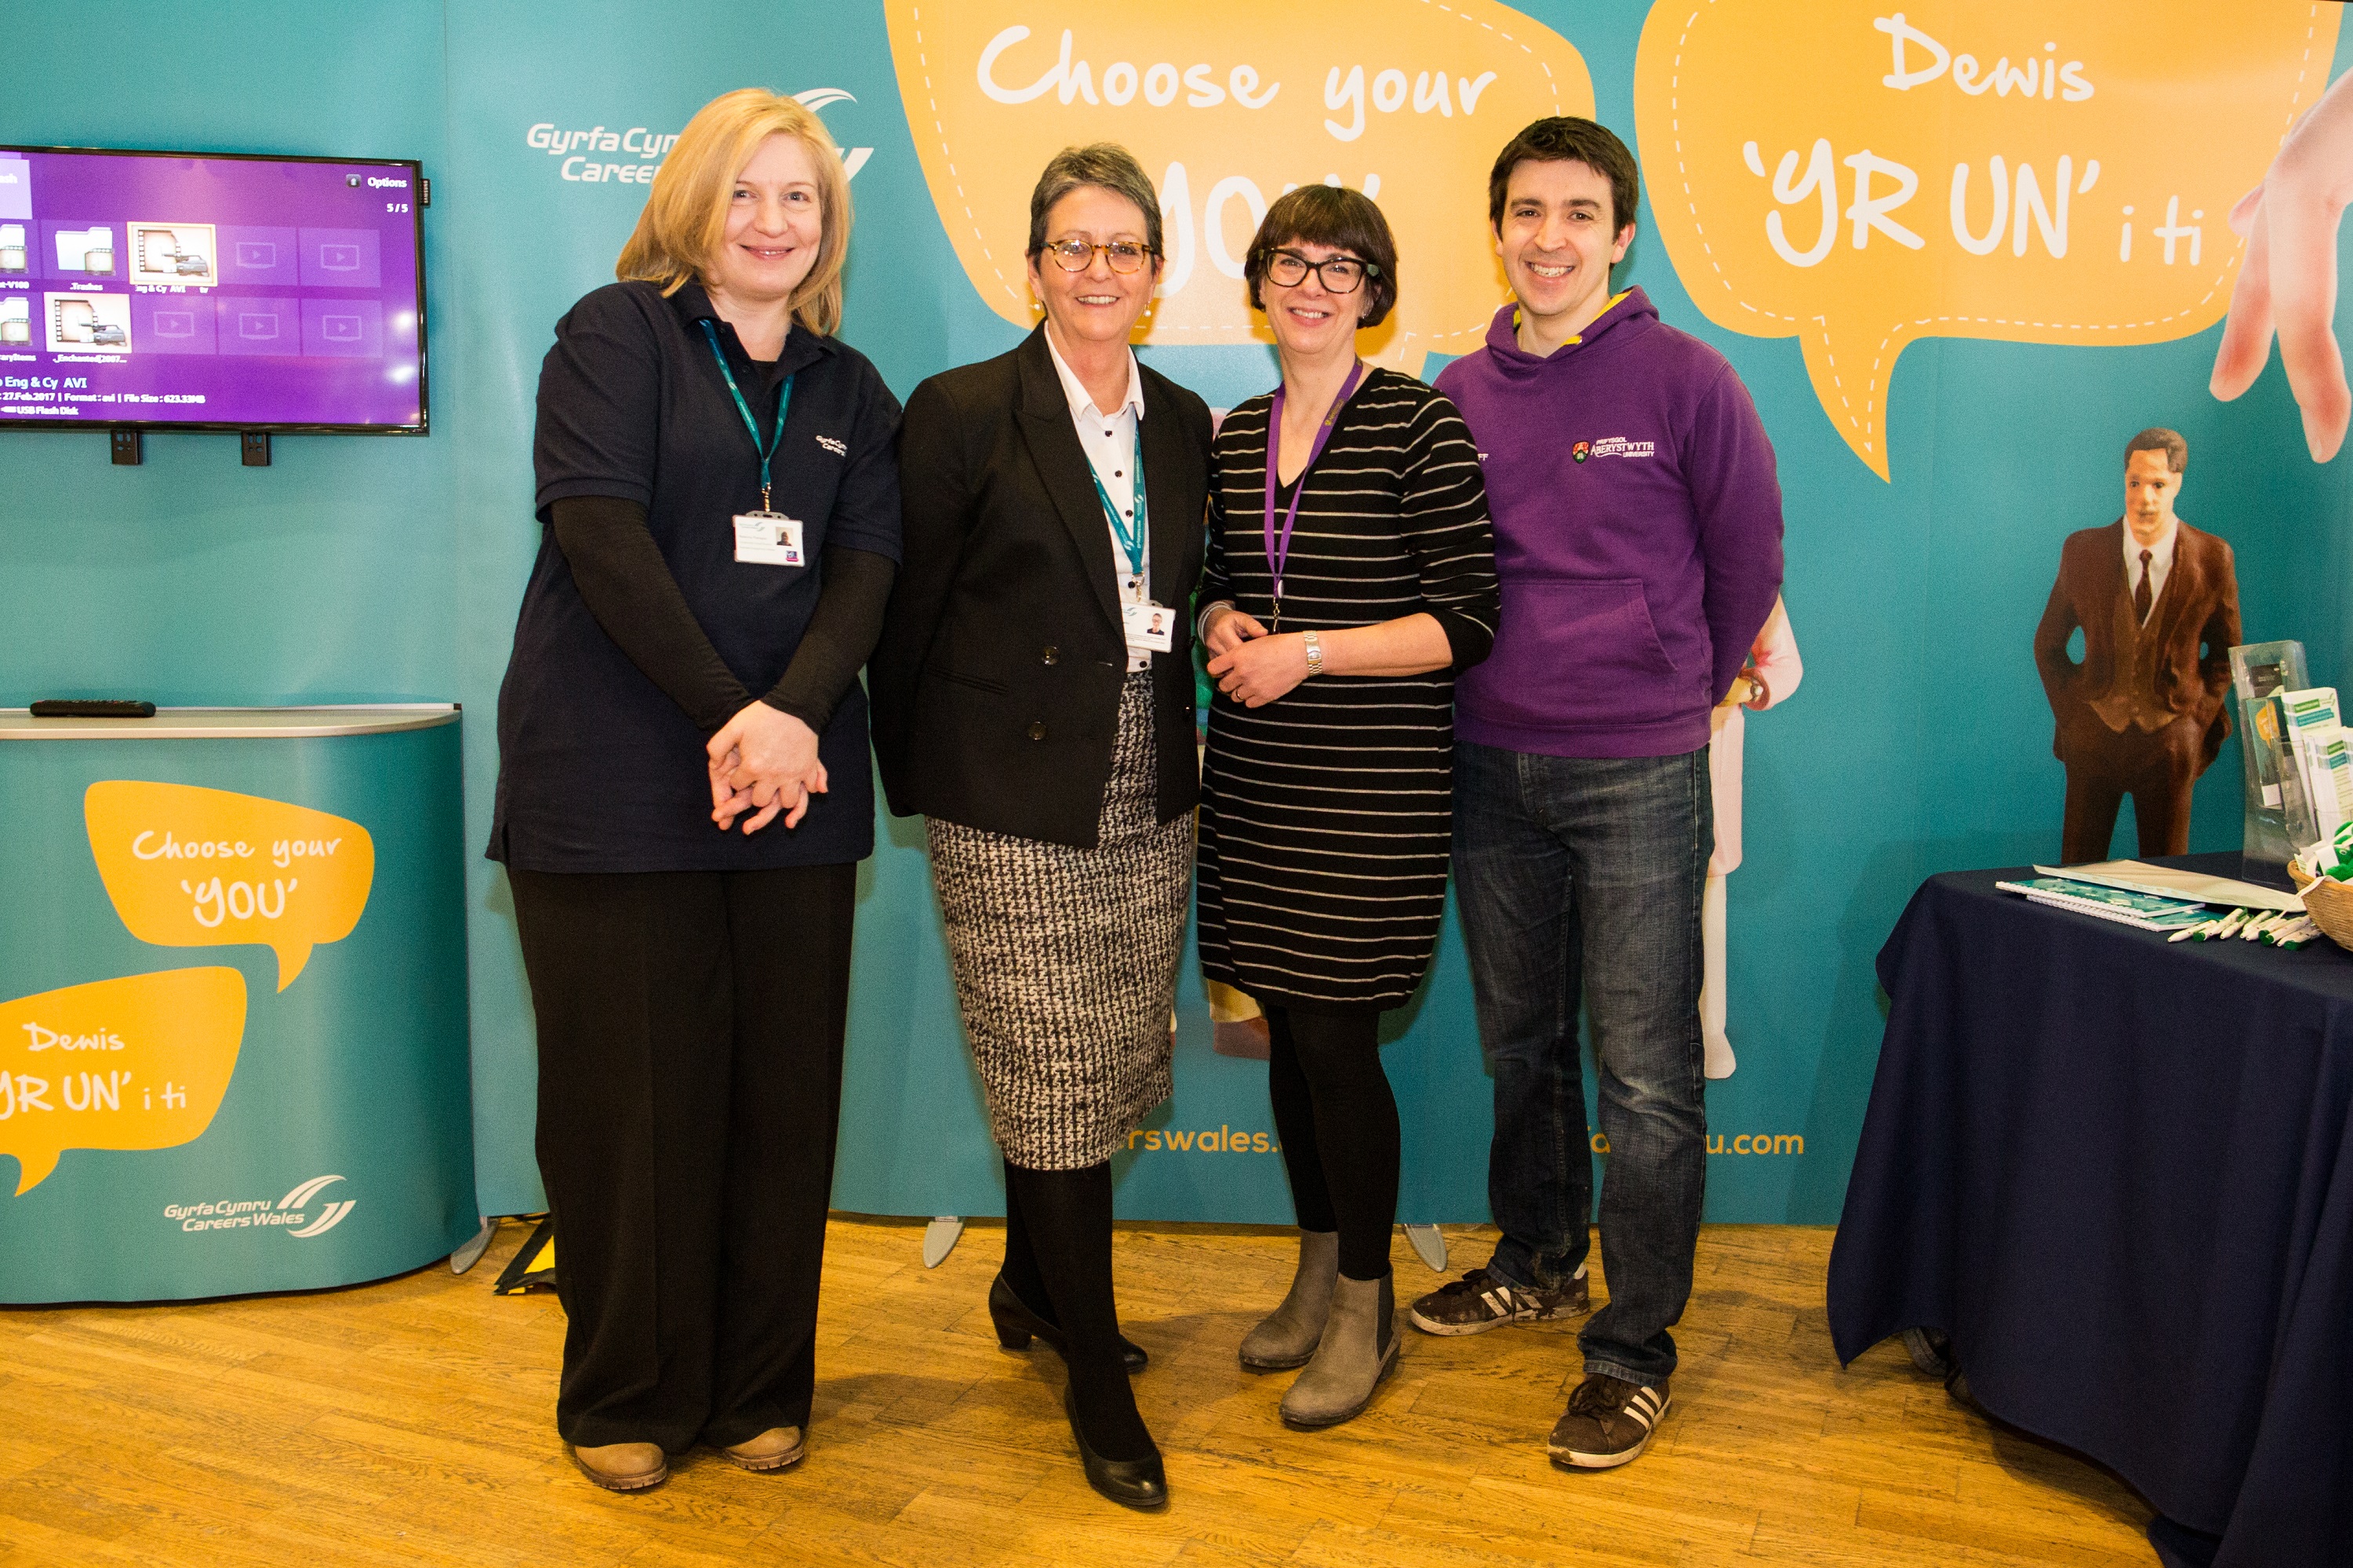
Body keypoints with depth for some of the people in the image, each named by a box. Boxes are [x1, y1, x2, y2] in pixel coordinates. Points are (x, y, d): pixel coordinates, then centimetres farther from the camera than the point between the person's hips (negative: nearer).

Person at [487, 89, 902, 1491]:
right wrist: (729, 714, -17)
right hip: (616, 778, -3)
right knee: (630, 1088, 3)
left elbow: (869, 569, 3)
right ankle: (627, 1398, 21)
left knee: (784, 1087, 6)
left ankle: (762, 1387, 22)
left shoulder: (850, 390, 15)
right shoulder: (616, 334, 3)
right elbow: (602, 531, -10)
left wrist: (794, 714, -16)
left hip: (797, 786, 4)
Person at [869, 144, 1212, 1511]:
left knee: (1113, 1071, 13)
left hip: (1150, 807, 6)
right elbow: (911, 614, -2)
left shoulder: (1183, 422, 10)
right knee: (1055, 1086, -1)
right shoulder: (963, 413, -5)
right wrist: (916, 777, 0)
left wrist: (1176, 744, 11)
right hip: (1017, 809, -5)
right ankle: (1099, 1381, 15)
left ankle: (1032, 1288, 38)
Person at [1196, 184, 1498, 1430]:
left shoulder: (1420, 424, -7)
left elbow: (1467, 623, -10)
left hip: (1373, 785, -5)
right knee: (1288, 1031, 12)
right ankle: (1318, 1270, 31)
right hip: (1253, 777, 6)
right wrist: (1225, 627, -1)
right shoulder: (1237, 434, 11)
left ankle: (1366, 1305, 18)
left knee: (1336, 1039, -2)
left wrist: (1309, 652, -16)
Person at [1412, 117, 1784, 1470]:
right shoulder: (1459, 393, 6)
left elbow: (1748, 554, 5)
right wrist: (1498, 686, 14)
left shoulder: (1684, 379, -5)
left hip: (1639, 773, -4)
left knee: (1646, 1073, 0)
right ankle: (1539, 1264, 36)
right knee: (1521, 1044, 17)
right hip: (1491, 764, 4)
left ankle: (1637, 1345, 14)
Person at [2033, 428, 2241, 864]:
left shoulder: (2212, 558, -3)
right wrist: (2070, 713, 1)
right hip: (2094, 736, 0)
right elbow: (2048, 644, 9)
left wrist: (2199, 717, 0)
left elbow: (2226, 653, 10)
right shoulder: (2083, 549, -1)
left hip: (2171, 741, 0)